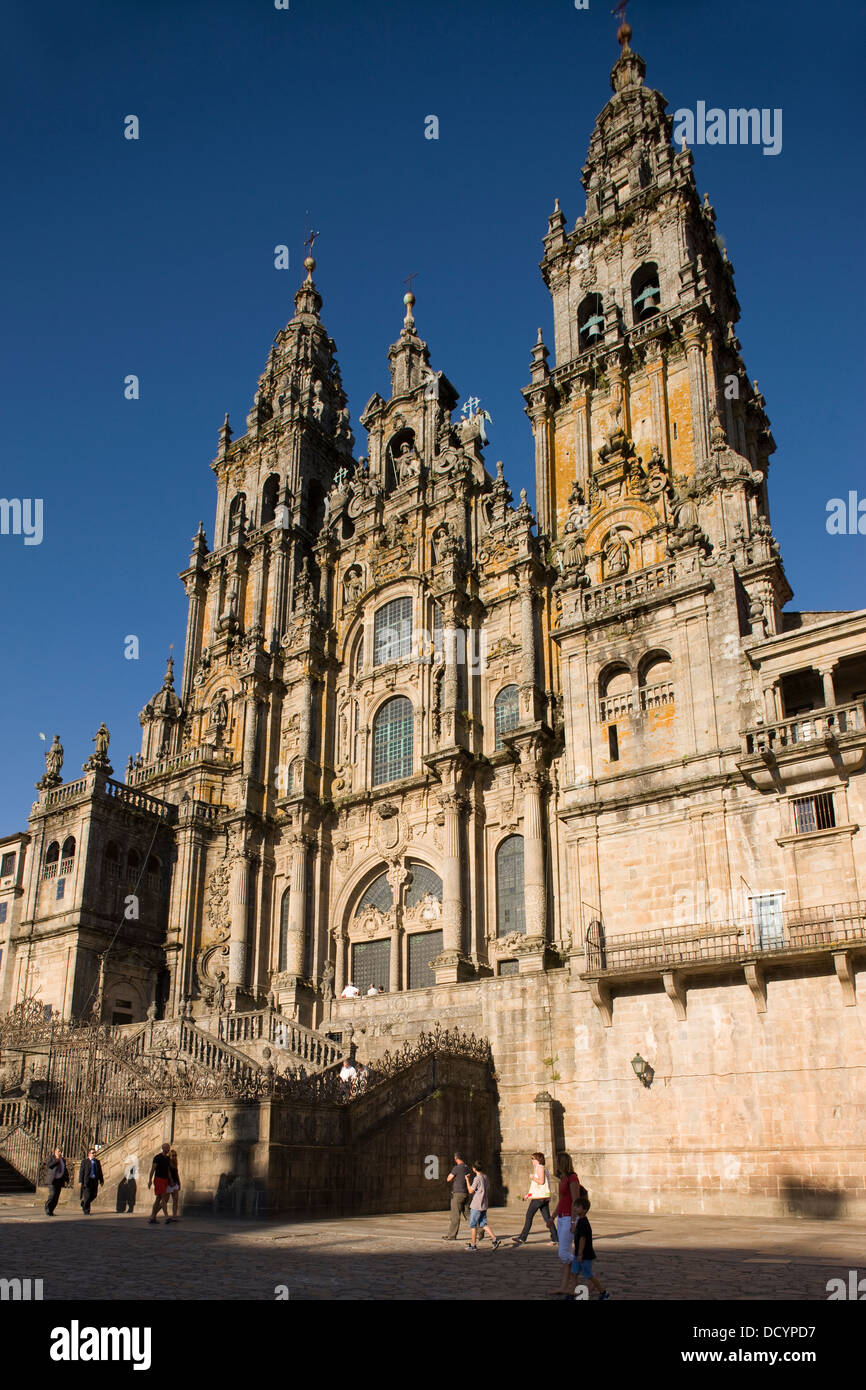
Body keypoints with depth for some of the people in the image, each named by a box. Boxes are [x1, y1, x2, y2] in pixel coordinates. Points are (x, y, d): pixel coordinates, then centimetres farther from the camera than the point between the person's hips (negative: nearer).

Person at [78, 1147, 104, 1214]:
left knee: (93, 1195, 4)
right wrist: (80, 1181, -10)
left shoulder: (97, 1162, 14)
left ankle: (83, 1203, 31)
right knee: (87, 1196, -6)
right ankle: (86, 1211, 8)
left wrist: (101, 1181, 12)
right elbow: (81, 1172, -3)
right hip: (87, 1181, -5)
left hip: (95, 1181, 5)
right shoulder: (85, 1161, 1)